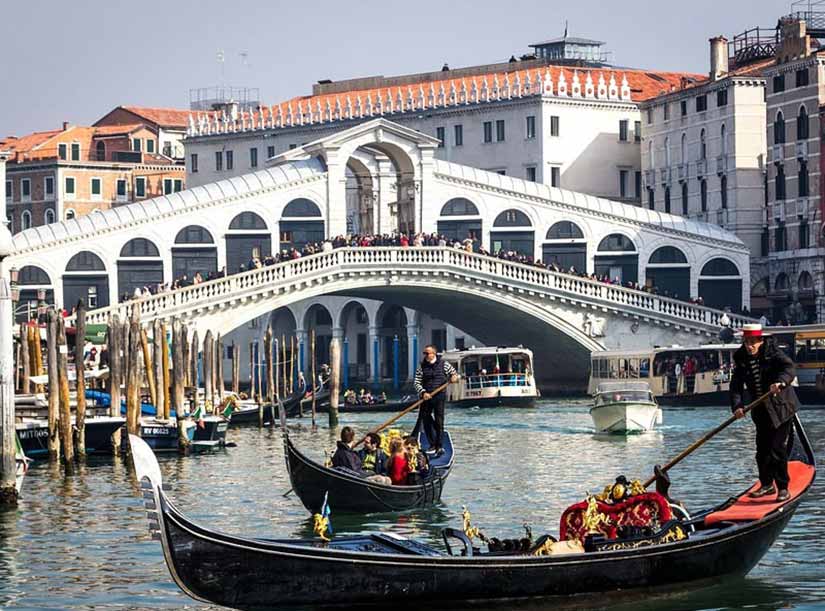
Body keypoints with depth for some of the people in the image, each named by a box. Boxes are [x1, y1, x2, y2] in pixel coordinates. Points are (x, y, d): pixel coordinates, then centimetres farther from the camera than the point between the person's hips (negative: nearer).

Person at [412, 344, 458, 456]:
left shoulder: (443, 364, 4)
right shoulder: (421, 366, 4)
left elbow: (454, 373, 16)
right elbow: (417, 383, 0)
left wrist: (454, 377, -9)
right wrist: (423, 392, -18)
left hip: (439, 397, -2)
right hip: (426, 396, 2)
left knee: (439, 421, -7)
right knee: (426, 421, 4)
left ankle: (439, 447, -6)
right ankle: (432, 445, 16)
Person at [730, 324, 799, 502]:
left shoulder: (772, 352, -12)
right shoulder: (741, 358, 2)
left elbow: (789, 368, -26)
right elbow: (736, 385, -3)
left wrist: (781, 381, -46)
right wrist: (737, 405, -19)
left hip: (781, 408, -5)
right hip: (761, 411, 5)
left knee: (778, 450, -10)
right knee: (762, 450, 10)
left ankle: (783, 488, -2)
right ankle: (767, 484, 27)